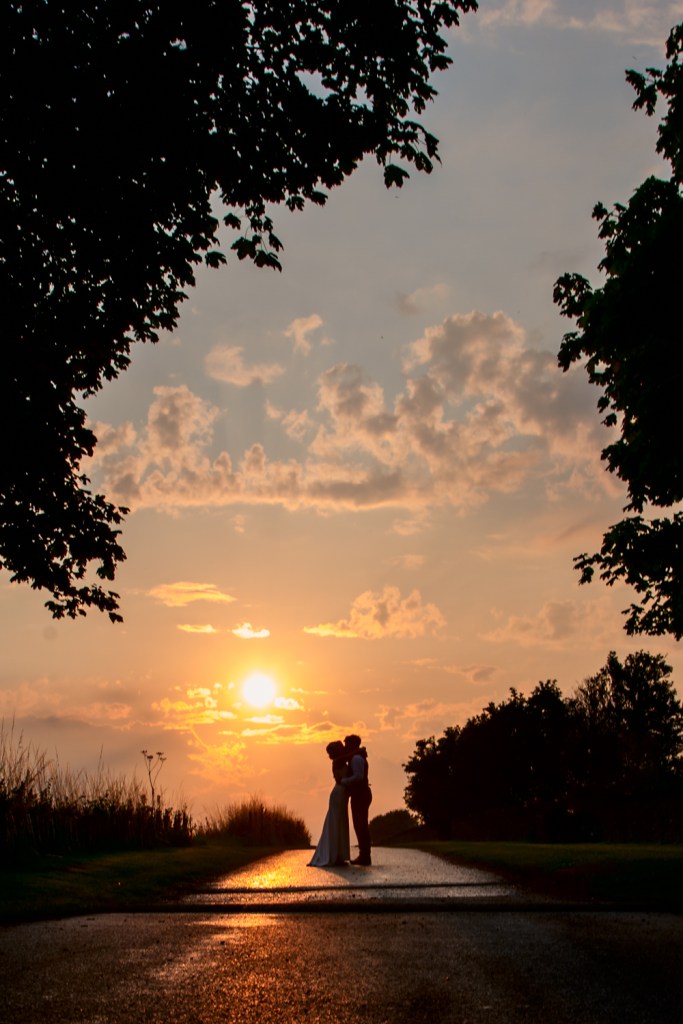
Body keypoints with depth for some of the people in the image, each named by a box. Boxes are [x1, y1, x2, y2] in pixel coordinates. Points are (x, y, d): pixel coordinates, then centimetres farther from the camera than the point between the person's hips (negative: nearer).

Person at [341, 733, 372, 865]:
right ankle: (364, 856, 14)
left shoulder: (356, 758, -14)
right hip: (360, 795, 10)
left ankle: (365, 856, -7)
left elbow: (358, 776, -25)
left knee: (361, 825, -8)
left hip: (360, 795, -10)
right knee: (360, 825, 11)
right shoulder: (357, 758, 20)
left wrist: (343, 781, -16)